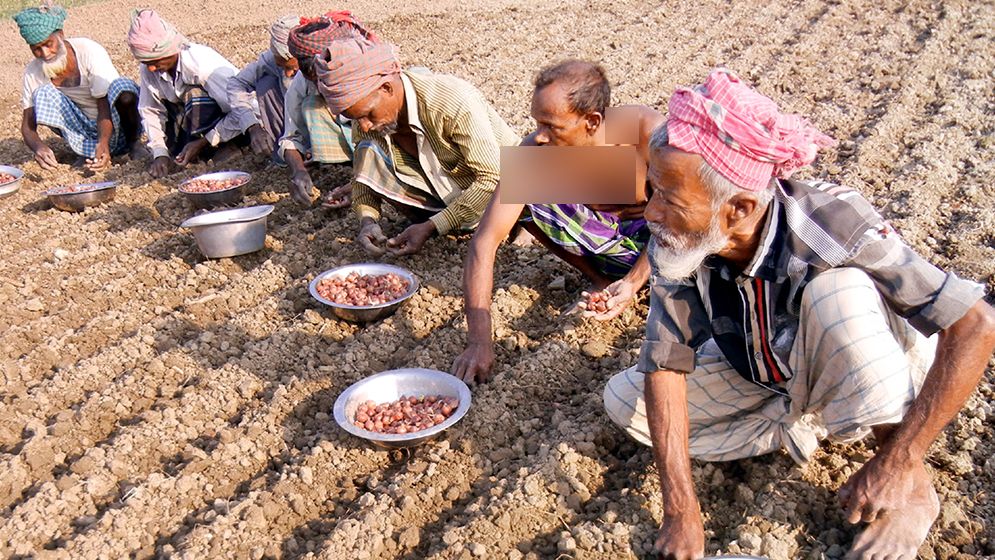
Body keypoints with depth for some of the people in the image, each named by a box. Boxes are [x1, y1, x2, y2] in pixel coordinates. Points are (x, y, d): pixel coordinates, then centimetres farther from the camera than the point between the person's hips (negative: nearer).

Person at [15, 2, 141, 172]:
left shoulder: (89, 51, -21)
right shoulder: (33, 72, -10)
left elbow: (105, 108, -24)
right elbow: (27, 125, -10)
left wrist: (103, 143, -42)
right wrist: (38, 146, -35)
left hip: (114, 123, -3)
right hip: (84, 129, 3)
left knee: (122, 87, -33)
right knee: (43, 94, -22)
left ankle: (132, 143, -8)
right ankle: (86, 150, -12)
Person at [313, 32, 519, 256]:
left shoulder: (453, 102, -32)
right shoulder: (368, 106, -13)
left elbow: (491, 178, -30)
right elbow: (364, 173, -1)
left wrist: (430, 228, -31)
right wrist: (367, 219, -22)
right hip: (442, 191, 5)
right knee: (368, 153, -17)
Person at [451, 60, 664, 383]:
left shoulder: (647, 130, -31)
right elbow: (485, 242, -30)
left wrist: (633, 282, -32)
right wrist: (479, 341, -37)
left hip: (653, 236, -2)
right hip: (606, 239, 2)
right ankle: (600, 279, -3)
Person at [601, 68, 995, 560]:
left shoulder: (830, 225, -35)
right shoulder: (675, 248, -23)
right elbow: (665, 366, -19)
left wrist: (898, 464, -35)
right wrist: (682, 512, -24)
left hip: (875, 377, -3)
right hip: (763, 376, 4)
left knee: (835, 289, -36)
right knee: (623, 400, -11)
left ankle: (911, 486, -17)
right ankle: (800, 429, -4)